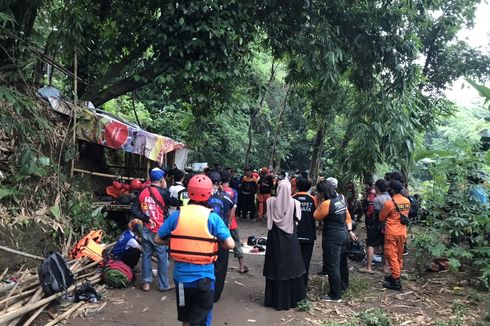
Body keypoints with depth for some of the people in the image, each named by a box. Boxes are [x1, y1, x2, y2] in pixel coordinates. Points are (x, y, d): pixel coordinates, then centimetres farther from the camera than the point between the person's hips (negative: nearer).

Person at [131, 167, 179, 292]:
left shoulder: (143, 192, 1)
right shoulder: (162, 192, -12)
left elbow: (134, 209, -3)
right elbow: (176, 203, -2)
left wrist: (146, 219, -3)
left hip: (146, 230, 5)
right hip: (159, 231, -4)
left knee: (146, 256, 14)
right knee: (163, 258, 5)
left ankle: (146, 282, 21)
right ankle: (164, 285, 13)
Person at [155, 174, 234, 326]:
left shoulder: (176, 215, -6)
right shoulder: (212, 217, -12)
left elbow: (158, 239, 3)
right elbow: (230, 245, -15)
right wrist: (215, 243, 4)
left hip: (181, 274, 3)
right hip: (204, 276, -3)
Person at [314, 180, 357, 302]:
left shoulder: (326, 203, -21)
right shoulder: (341, 198, 4)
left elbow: (317, 217, -8)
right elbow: (347, 215, 9)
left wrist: (319, 202, -5)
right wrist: (350, 231, 14)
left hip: (332, 237, -9)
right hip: (344, 233, 9)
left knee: (332, 266, 0)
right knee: (342, 262, 22)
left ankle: (335, 295, 7)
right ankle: (343, 287, 38)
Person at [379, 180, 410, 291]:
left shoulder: (389, 203, -18)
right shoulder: (407, 201, 0)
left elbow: (381, 218, -5)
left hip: (391, 233, -7)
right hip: (402, 232, 7)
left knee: (392, 256, 0)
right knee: (399, 256, 17)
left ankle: (396, 282, 1)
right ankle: (395, 276, 29)